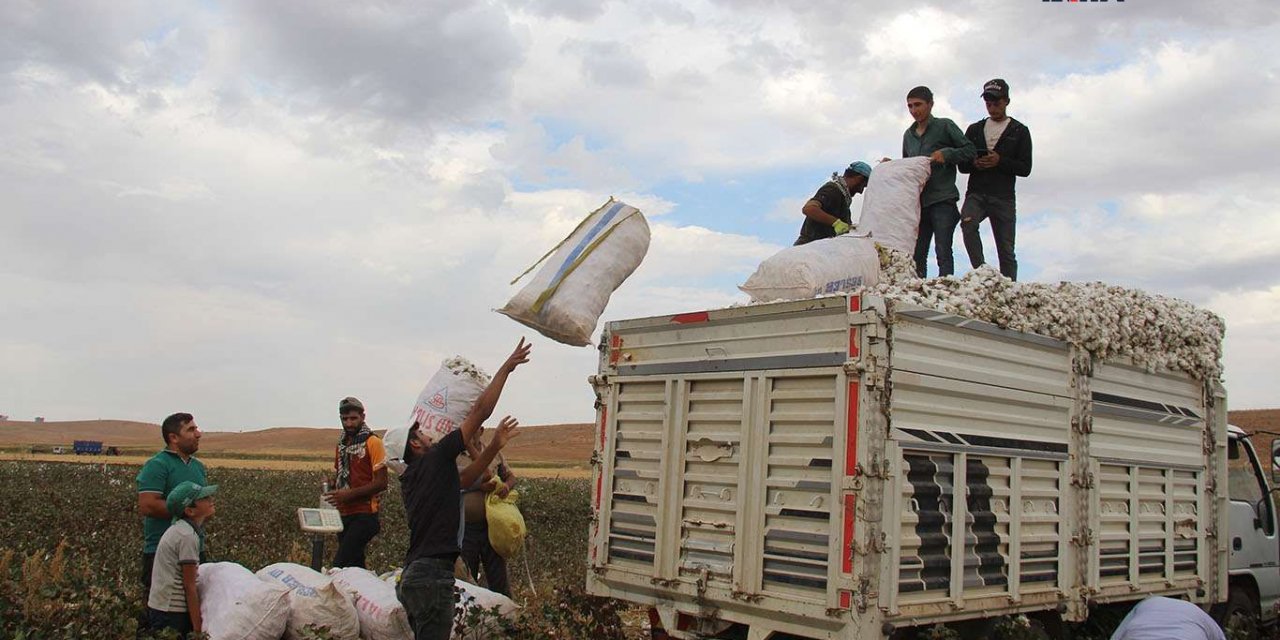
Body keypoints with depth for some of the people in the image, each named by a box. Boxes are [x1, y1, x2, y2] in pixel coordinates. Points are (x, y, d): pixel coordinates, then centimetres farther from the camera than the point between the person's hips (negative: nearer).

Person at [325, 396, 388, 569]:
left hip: (364, 515, -8)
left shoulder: (372, 442, -7)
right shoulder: (341, 444, 16)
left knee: (340, 565, -18)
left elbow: (381, 483, -13)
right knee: (355, 564, 12)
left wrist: (349, 494, -21)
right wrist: (331, 493, 3)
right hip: (343, 515, 8)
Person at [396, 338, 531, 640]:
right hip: (432, 577, -9)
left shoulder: (413, 477, 17)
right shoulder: (435, 459, -6)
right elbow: (480, 410, -7)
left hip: (413, 575, 9)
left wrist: (495, 446, 22)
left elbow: (460, 480, 26)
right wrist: (506, 367, -1)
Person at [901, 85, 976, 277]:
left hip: (943, 200, -6)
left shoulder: (945, 126, 2)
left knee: (943, 252, -9)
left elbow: (969, 151, -2)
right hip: (918, 201, 6)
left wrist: (946, 154, -16)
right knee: (917, 254, 5)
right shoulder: (908, 134, 19)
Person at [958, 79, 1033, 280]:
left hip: (1003, 197, -1)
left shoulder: (1019, 131, 10)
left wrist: (1000, 162, -14)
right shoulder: (974, 130, 17)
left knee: (1006, 250, -2)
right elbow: (961, 164, 15)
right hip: (976, 194, 1)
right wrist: (974, 164, -8)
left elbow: (1025, 168, 3)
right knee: (968, 222, -31)